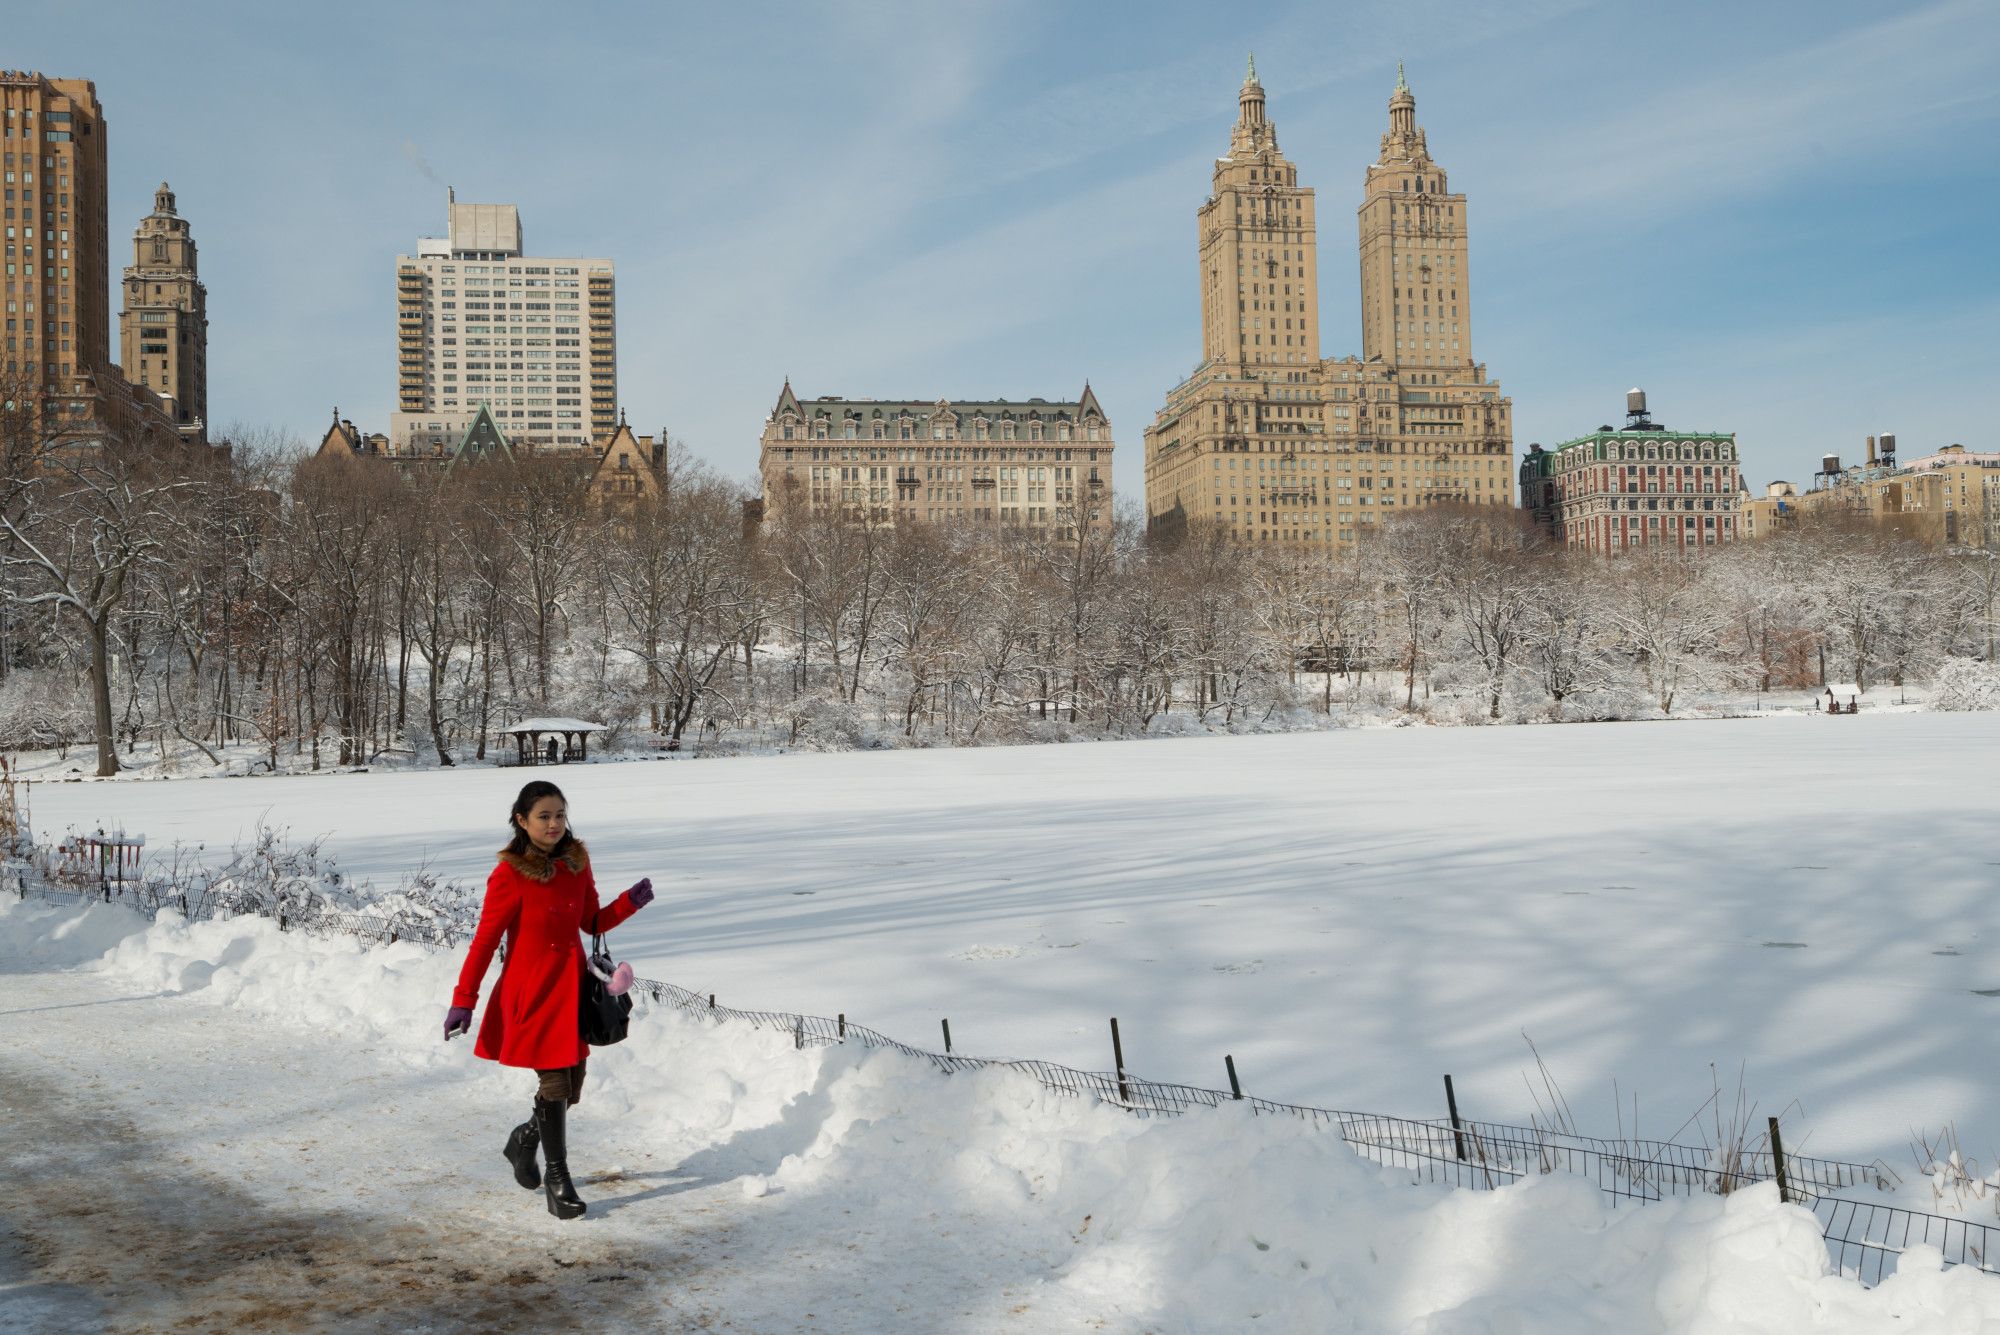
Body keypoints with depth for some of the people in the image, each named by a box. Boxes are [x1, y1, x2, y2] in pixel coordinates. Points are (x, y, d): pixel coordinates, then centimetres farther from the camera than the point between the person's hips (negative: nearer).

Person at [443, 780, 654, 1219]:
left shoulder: (577, 861, 4)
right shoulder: (510, 875, -13)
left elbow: (592, 922, 12)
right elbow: (485, 940, -9)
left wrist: (630, 902, -5)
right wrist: (463, 1000, -10)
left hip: (573, 984, 6)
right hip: (532, 989, -6)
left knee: (571, 1086, 11)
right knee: (555, 1081, -7)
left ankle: (524, 1140, 39)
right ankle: (557, 1182, 7)